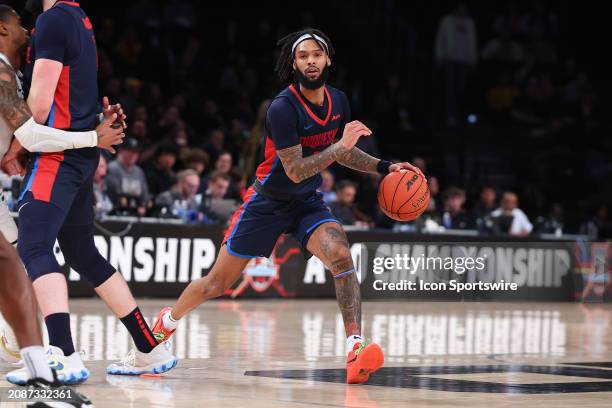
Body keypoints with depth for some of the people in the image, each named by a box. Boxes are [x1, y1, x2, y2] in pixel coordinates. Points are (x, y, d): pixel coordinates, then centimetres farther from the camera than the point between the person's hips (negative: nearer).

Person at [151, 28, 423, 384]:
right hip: (269, 203, -4)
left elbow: (344, 153, 14)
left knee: (341, 255, -26)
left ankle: (355, 349, -32)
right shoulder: (284, 108, -23)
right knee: (217, 284, 5)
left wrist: (384, 167, 1)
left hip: (308, 202, 4)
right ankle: (168, 322, 34)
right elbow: (295, 171, -25)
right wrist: (340, 146, -32)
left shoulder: (338, 101, -3)